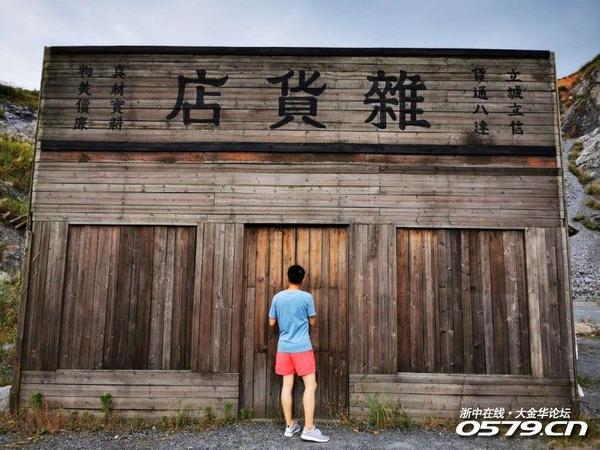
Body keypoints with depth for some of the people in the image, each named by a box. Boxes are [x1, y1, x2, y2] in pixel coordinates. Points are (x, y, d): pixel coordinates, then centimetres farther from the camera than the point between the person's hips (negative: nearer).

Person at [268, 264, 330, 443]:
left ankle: (290, 426, 16)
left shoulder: (277, 297, 2)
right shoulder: (307, 297, -7)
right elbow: (312, 321, 1)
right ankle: (309, 429, -3)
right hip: (302, 347, -4)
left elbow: (271, 322, 9)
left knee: (287, 385, 8)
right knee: (310, 385, 0)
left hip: (283, 347, 4)